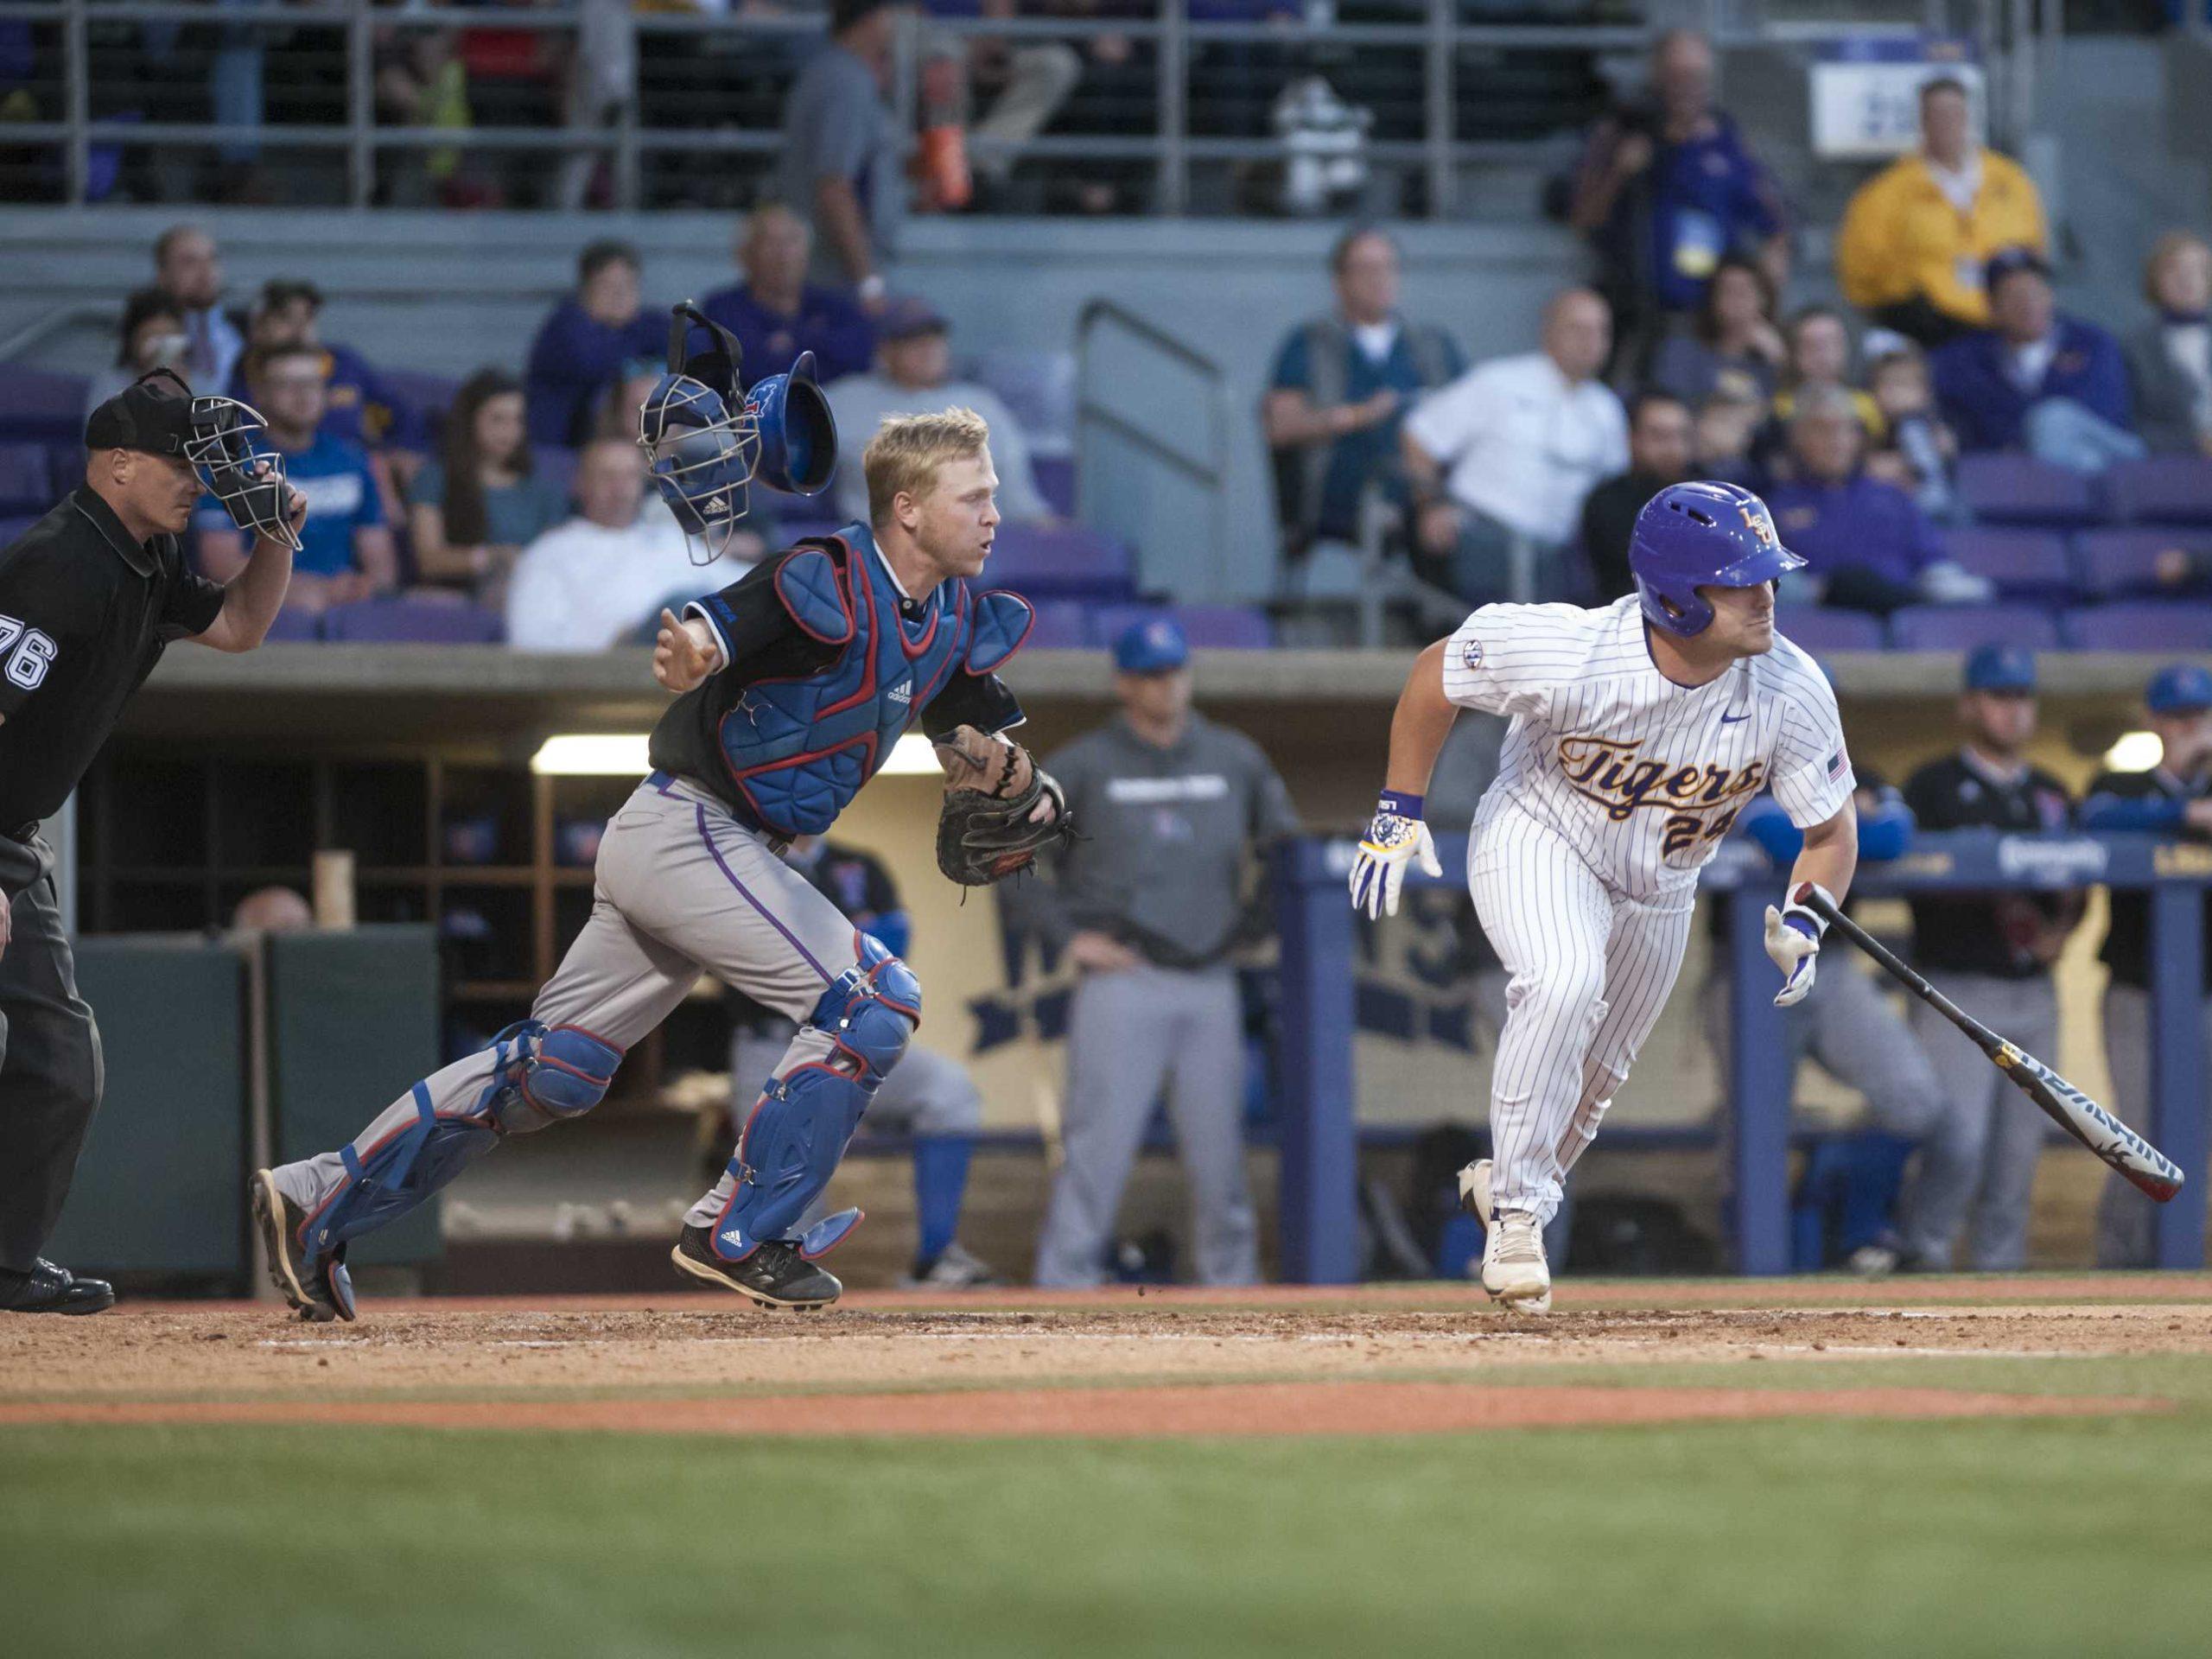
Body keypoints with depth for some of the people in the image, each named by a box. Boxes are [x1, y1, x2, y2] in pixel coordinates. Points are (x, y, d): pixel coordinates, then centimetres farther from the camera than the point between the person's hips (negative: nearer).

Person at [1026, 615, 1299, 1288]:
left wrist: (1256, 925, 8)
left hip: (1210, 983, 4)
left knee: (1221, 1152, 3)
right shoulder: (1083, 765, 2)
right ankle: (1062, 1290, -10)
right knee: (1097, 1149, -10)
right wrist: (1067, 936, -4)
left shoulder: (1236, 760, 12)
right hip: (1122, 982, -3)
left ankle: (1230, 1288, 11)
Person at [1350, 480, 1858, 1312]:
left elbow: (1831, 829, -12)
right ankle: (1516, 1208, -17)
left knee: (1594, 1080, 16)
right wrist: (1397, 814, -14)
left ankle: (1503, 1187, 46)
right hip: (1540, 836, -4)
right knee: (1564, 982, -32)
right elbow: (1436, 672, -16)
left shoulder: (1793, 691, -26)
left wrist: (1803, 922, -31)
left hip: (1659, 887, 4)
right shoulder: (1571, 653, -34)